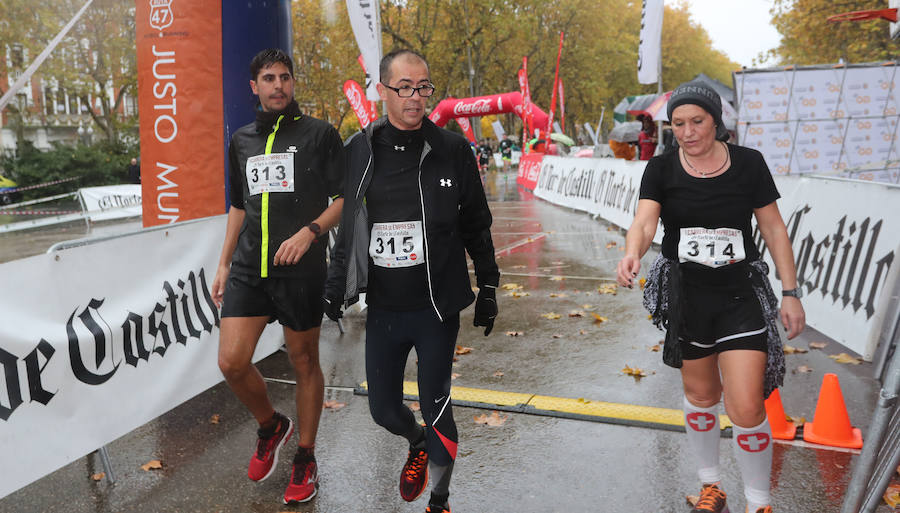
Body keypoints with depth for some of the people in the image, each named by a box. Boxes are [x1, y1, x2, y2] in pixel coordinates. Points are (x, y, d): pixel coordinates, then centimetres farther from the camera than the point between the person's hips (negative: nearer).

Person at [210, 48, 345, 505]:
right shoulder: (241, 141, 15)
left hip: (301, 269, -4)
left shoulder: (319, 134, 1)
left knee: (304, 363, 6)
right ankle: (271, 426, 26)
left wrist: (308, 232, -18)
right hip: (248, 268, 4)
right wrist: (224, 264, 18)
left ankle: (305, 459, 24)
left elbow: (344, 198, -3)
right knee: (231, 362, -4)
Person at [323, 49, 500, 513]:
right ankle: (418, 442, 48)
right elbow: (347, 227, 10)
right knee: (383, 407, 13)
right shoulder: (358, 151, 1)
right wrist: (336, 288, 7)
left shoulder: (452, 149, -5)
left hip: (436, 307, -2)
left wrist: (488, 288, 3)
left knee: (435, 405, 4)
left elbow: (476, 226, 2)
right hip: (382, 306, 3)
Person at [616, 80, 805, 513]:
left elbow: (773, 228, 2)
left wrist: (791, 293, 0)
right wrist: (632, 253, -41)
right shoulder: (661, 169, -4)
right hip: (685, 295, 1)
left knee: (746, 408, -7)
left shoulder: (748, 163, -4)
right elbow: (644, 221, -19)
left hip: (741, 297, -1)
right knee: (701, 396, 16)